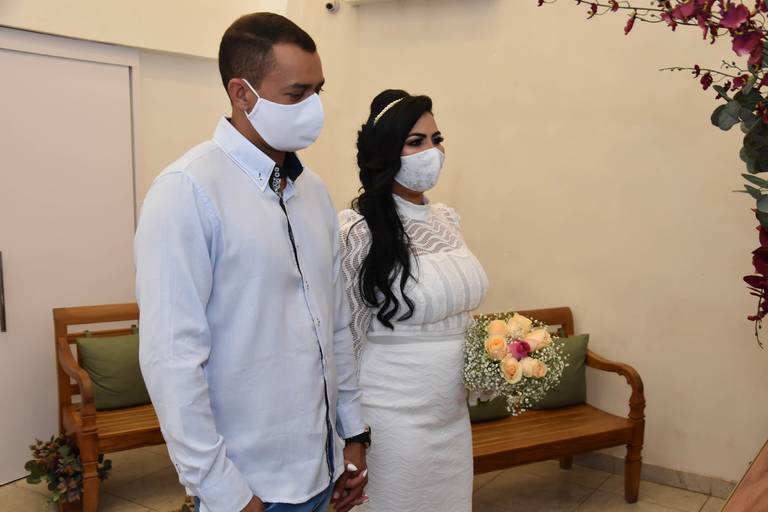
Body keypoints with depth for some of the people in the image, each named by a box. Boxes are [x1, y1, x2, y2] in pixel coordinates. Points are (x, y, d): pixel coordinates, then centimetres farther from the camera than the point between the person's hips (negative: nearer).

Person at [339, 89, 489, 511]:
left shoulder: (447, 219, 4)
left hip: (454, 413, 7)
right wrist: (355, 431, -4)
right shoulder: (357, 232, -17)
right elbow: (346, 339, -10)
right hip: (395, 418, -6)